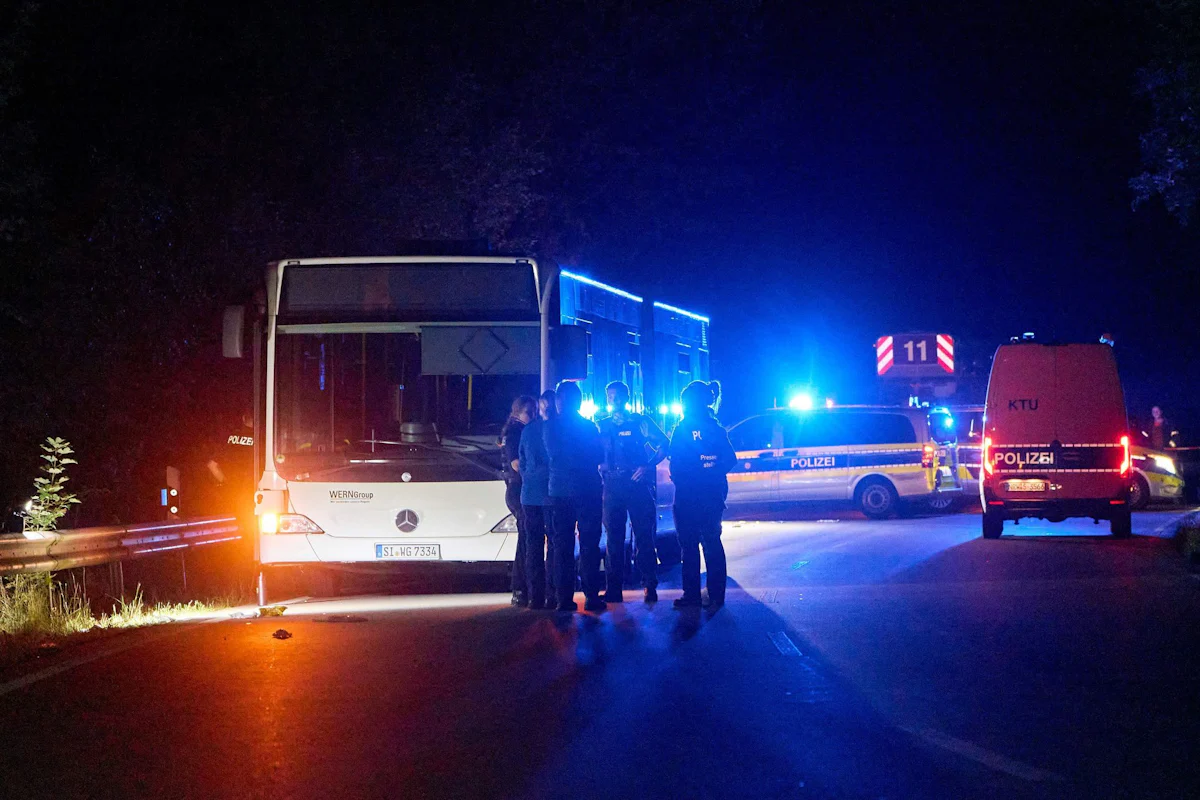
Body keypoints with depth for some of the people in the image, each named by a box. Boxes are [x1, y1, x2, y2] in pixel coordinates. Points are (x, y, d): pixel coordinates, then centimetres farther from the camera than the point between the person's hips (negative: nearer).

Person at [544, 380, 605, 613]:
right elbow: (599, 457, 0)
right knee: (589, 544, 2)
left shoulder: (549, 427, 2)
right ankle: (591, 596, -2)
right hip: (588, 491, -2)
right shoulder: (589, 426, -2)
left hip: (559, 491, 2)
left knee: (562, 545, 5)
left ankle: (565, 598, 0)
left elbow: (553, 455, 10)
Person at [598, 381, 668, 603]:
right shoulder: (603, 425, 14)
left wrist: (649, 466, -12)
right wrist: (600, 469, -4)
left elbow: (664, 444, 0)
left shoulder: (640, 422, 3)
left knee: (643, 536, -4)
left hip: (637, 483, -3)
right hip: (612, 484, 3)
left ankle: (650, 586, 0)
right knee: (614, 537, 3)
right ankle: (614, 589, 7)